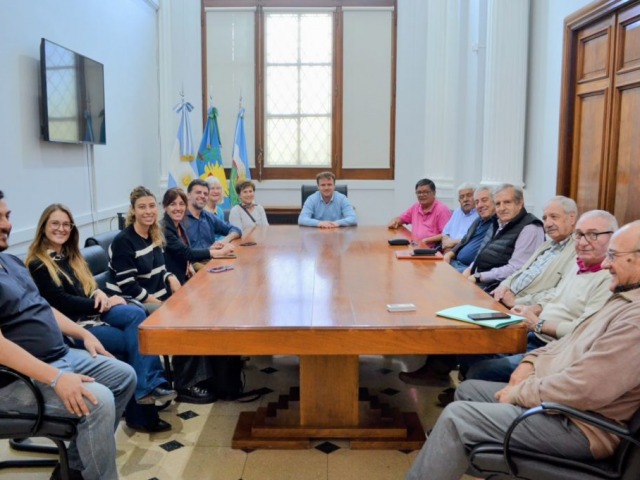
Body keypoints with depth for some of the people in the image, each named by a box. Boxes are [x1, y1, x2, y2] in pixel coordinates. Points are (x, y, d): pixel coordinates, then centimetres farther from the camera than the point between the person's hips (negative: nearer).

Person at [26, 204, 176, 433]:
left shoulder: (71, 255, 20)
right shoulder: (37, 265, -5)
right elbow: (61, 302, -13)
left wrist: (99, 294, -6)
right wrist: (104, 304, -12)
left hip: (91, 312, 7)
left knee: (136, 314, -24)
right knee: (133, 340, -22)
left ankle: (149, 385, -28)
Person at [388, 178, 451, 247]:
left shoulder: (442, 209, -7)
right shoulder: (415, 207, 16)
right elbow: (401, 219, 30)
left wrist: (427, 240, -19)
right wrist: (394, 222, 7)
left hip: (432, 251, -7)